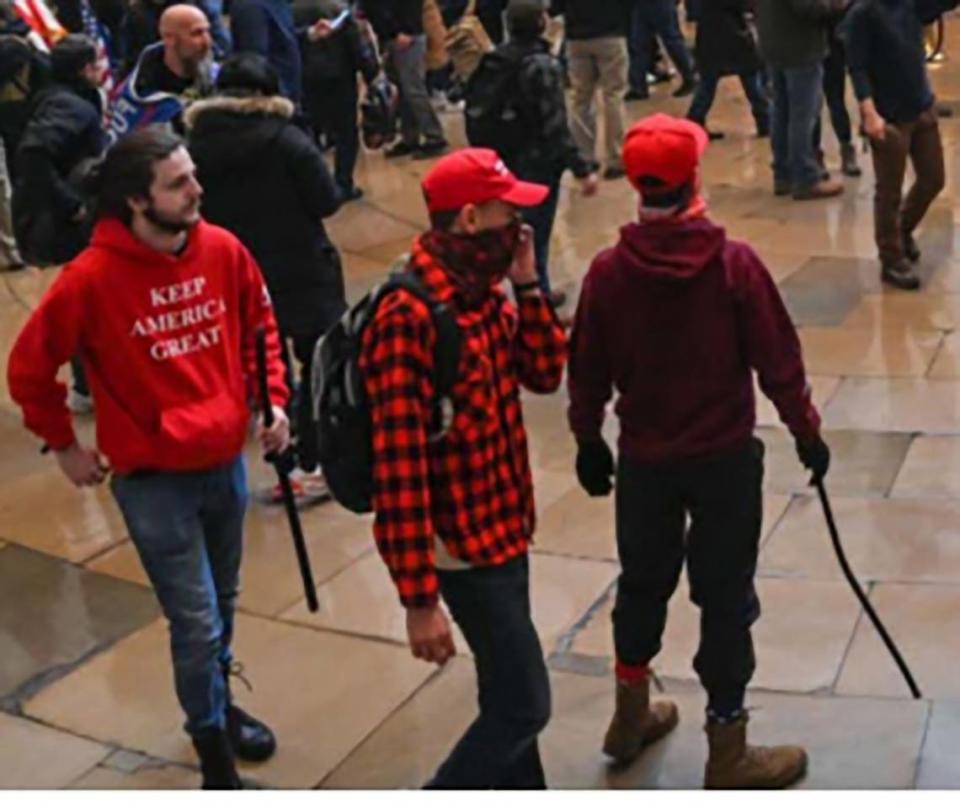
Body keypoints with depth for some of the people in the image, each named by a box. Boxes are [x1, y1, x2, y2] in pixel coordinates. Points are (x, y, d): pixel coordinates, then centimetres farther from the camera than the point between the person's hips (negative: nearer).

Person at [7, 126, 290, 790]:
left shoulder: (223, 250, -7)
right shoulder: (91, 278, -19)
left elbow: (259, 326, 12)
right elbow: (29, 370, -5)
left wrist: (273, 399, 3)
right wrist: (63, 444, 0)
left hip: (227, 463, 4)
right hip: (153, 482, -4)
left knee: (222, 606, 20)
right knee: (197, 624, 0)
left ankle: (221, 705, 46)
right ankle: (214, 746, 23)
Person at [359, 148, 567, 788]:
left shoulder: (485, 292, 2)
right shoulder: (409, 316, -26)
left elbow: (545, 373, 9)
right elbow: (398, 468, -26)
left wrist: (526, 285, -6)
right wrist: (419, 598, -24)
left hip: (506, 525, 9)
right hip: (464, 544, -8)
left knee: (508, 693, 21)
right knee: (524, 703, 0)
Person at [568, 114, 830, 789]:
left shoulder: (608, 271, -10)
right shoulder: (735, 264, -17)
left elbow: (588, 371, -1)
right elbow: (778, 360, -11)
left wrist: (589, 441, 15)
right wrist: (807, 429, 5)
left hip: (644, 458, 3)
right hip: (725, 456, -3)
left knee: (643, 581, 21)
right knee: (726, 597, 8)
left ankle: (632, 716, 39)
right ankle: (728, 753, 19)